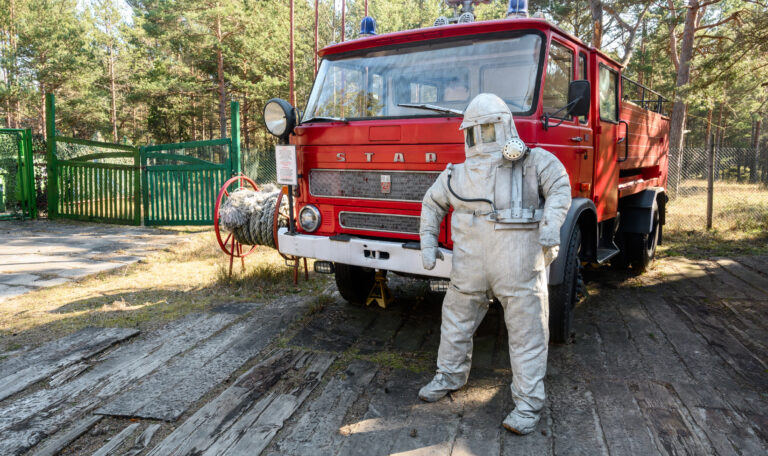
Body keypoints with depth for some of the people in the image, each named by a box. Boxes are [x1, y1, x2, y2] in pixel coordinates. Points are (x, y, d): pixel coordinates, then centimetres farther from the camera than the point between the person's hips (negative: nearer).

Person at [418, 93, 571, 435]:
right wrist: (428, 242, 13)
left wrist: (552, 222, -26)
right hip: (470, 267, 4)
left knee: (526, 331, 2)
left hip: (519, 268, -3)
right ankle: (450, 376, 39)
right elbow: (432, 203, 21)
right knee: (456, 321, 17)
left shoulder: (532, 162, 2)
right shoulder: (459, 174, 10)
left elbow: (559, 186, -9)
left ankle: (529, 404, 14)